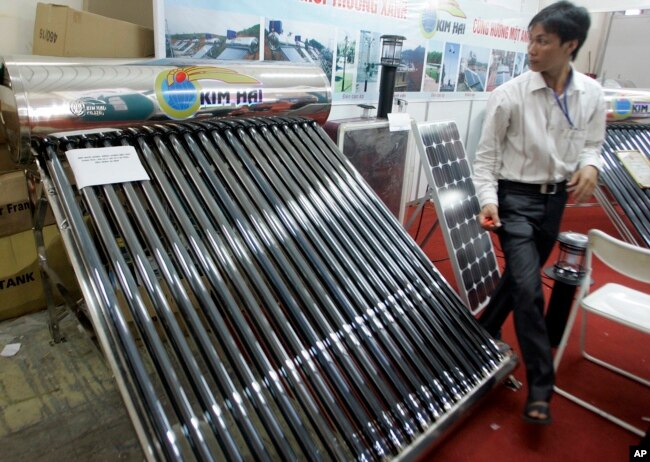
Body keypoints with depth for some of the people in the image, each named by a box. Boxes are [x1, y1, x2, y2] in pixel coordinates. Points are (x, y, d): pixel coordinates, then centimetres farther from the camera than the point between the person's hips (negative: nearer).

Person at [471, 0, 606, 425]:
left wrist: (590, 166, -11)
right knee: (529, 289, -9)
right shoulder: (510, 94, -12)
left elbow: (593, 144, 11)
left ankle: (484, 334, 43)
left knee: (518, 279, 18)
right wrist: (488, 200, -19)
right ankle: (540, 387, 6)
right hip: (515, 198, -4)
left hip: (556, 199, 5)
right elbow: (486, 154, -8)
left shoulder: (592, 94, -1)